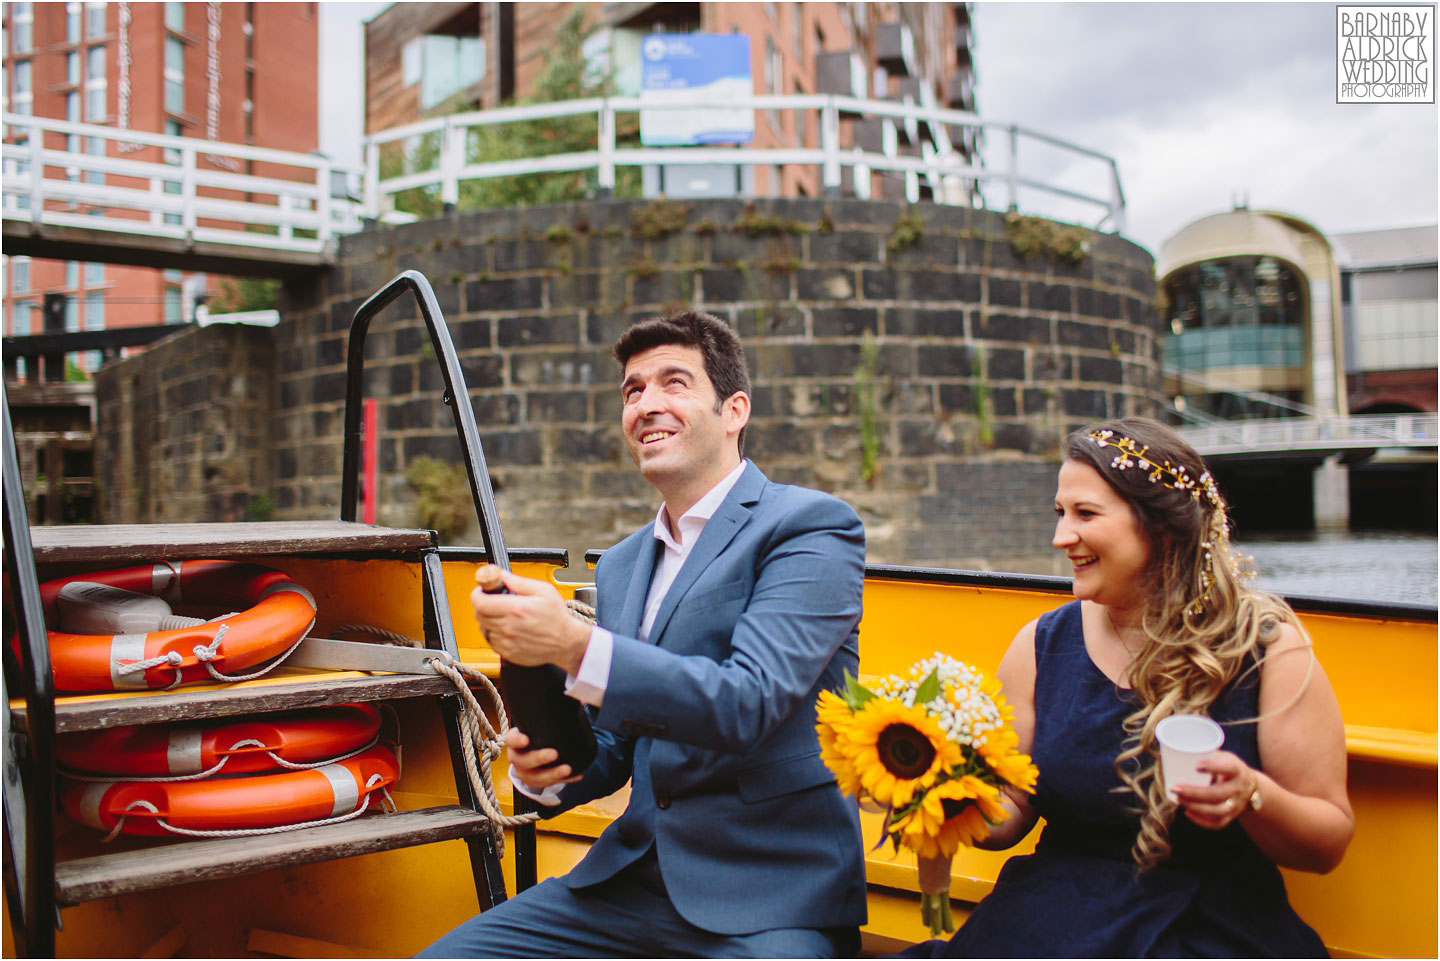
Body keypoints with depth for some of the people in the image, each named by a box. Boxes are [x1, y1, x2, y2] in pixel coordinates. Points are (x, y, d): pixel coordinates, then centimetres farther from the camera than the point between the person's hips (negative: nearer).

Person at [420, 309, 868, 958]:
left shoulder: (812, 527, -7)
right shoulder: (621, 566, 14)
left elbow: (749, 703, -21)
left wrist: (575, 647, -29)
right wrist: (544, 770, -3)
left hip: (771, 897, -5)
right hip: (635, 875, 6)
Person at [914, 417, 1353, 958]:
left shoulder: (1268, 647, -2)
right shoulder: (1040, 646, 5)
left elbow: (1329, 843, 1)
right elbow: (1010, 814, 7)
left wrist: (1253, 797, -19)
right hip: (1061, 909, 2)